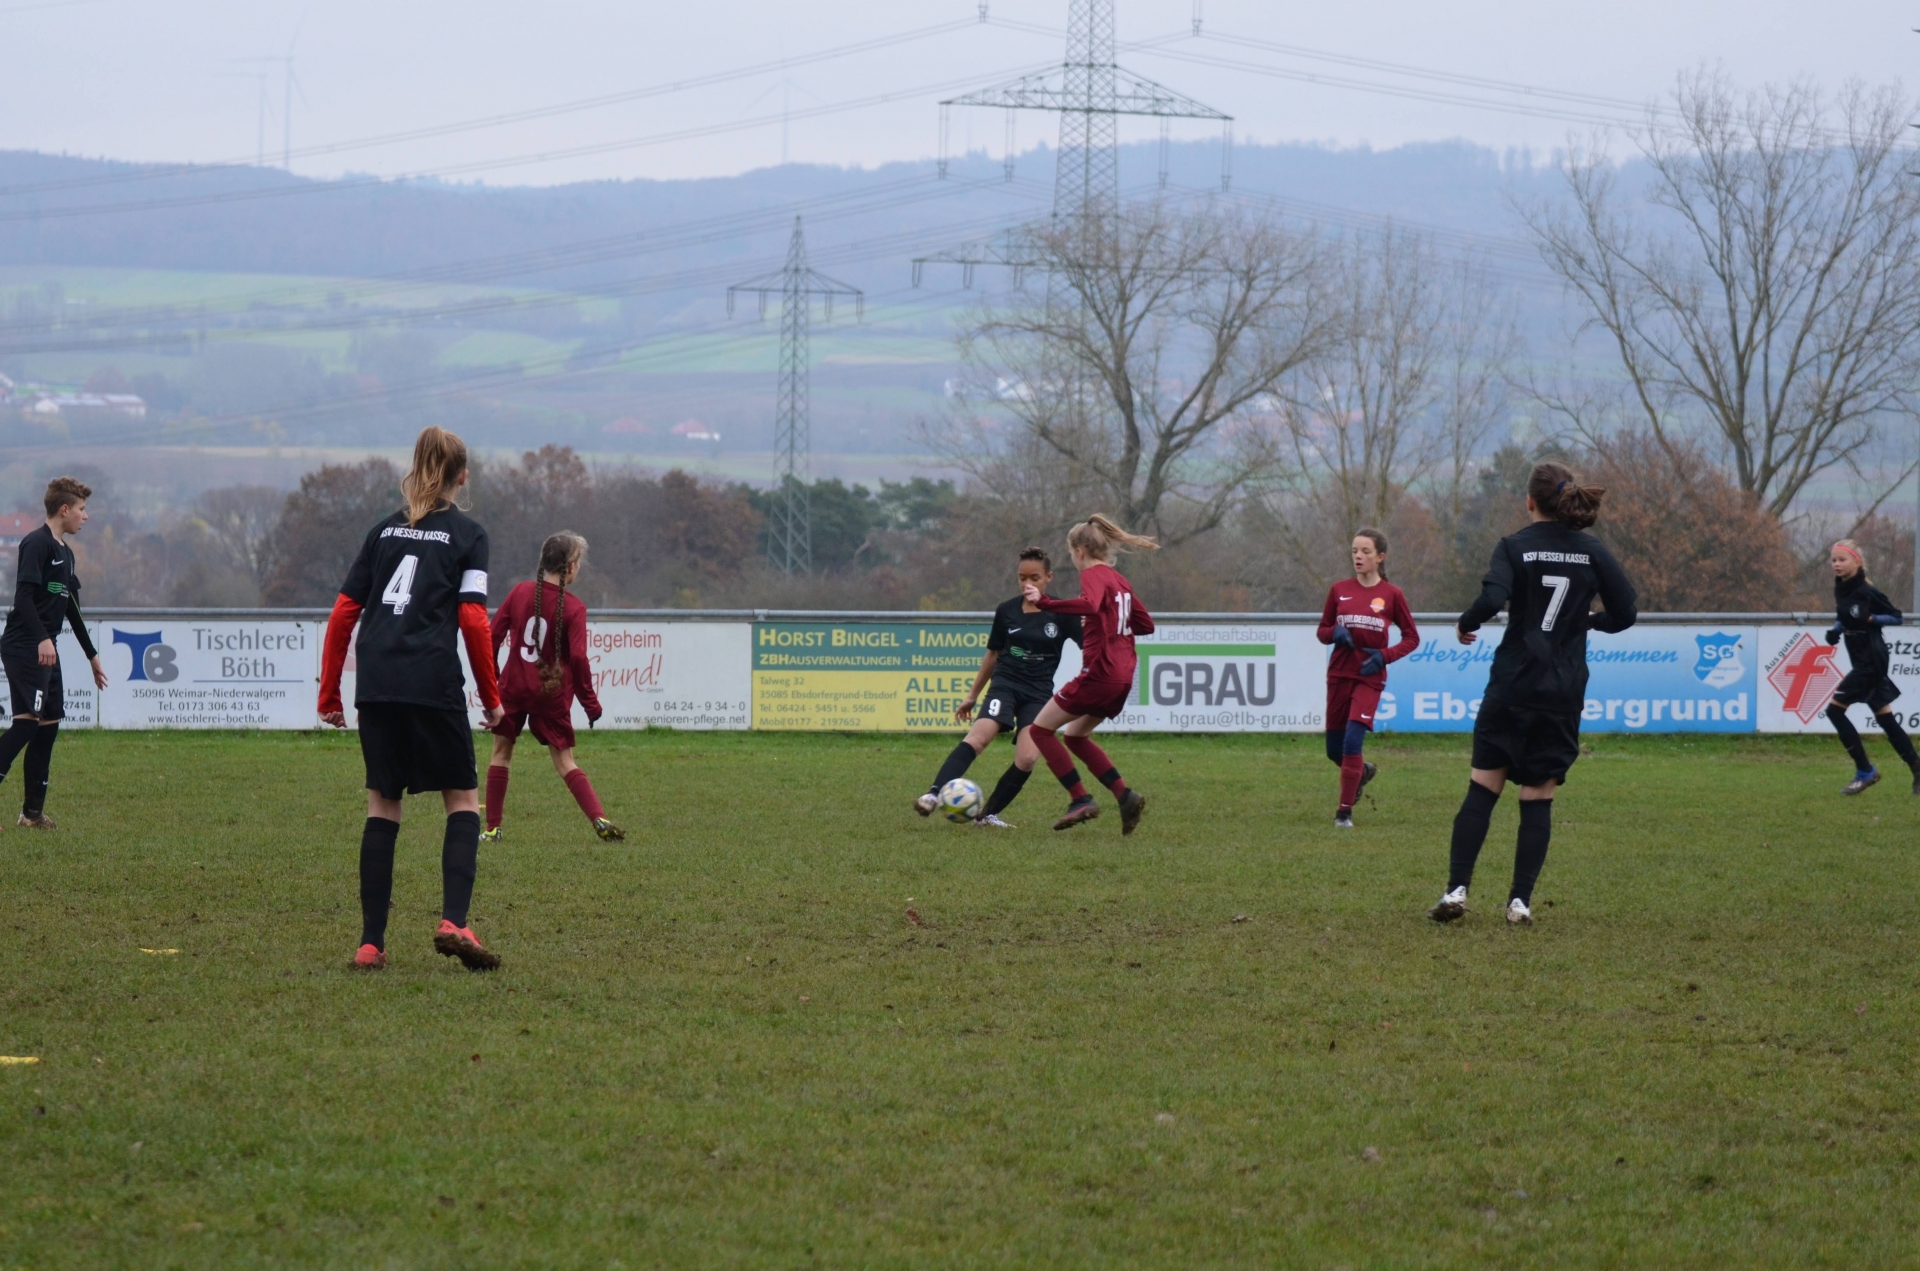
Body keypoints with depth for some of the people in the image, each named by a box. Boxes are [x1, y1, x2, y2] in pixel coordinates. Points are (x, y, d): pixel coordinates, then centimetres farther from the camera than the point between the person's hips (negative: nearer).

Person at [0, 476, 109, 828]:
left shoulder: (65, 552, 20)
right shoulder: (37, 544, -9)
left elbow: (72, 610, 27)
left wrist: (92, 655, 30)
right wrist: (42, 639, -29)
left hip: (46, 650, 10)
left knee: (50, 723, 8)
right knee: (29, 719, -19)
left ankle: (33, 812, 12)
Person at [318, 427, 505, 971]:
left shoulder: (385, 530, 16)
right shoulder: (467, 534, 4)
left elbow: (344, 612, 13)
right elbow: (473, 619, -5)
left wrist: (329, 692, 18)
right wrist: (491, 697, 3)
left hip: (375, 688, 4)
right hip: (433, 688, -4)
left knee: (382, 805, 9)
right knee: (463, 799, 8)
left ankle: (371, 942, 5)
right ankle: (454, 922, -11)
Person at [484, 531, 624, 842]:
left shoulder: (520, 592, -3)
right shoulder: (573, 607, -10)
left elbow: (492, 636, 0)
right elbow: (578, 658, -15)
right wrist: (590, 702, -5)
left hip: (514, 688, 1)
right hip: (552, 694, -1)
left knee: (501, 753, 15)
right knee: (564, 762, 7)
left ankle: (492, 828, 14)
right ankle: (599, 819, -8)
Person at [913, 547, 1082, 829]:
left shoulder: (1062, 613, -1)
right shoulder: (1007, 612, 6)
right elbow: (993, 655, 18)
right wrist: (972, 696, 22)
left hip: (1039, 692, 0)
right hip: (1006, 684, 0)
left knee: (1027, 758, -19)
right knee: (978, 737, -27)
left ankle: (989, 815, -1)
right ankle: (934, 795, -41)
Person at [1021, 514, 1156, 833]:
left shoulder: (1093, 575, -9)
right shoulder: (1119, 580, 17)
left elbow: (1090, 605, -32)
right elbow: (1146, 624, 21)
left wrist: (1045, 602, -37)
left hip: (1099, 673, -9)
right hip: (1123, 676, 9)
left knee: (1041, 729, 0)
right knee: (1075, 736, 22)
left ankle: (1081, 800, -8)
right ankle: (1125, 795, 8)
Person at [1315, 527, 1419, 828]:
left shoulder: (1391, 595, -3)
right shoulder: (1339, 591, 5)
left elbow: (1411, 638, 3)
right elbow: (1323, 631, 12)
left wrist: (1384, 656, -13)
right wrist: (1335, 633, -12)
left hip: (1369, 678, -4)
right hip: (1338, 676, 4)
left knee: (1352, 742, -17)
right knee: (1334, 749, 9)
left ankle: (1345, 811, -7)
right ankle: (1363, 771, 43)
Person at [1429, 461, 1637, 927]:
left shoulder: (1514, 547, -5)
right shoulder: (1592, 552, 3)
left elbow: (1491, 599, -21)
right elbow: (1624, 613, 3)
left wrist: (1465, 625, -1)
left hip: (1513, 684, -2)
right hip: (1565, 692, 2)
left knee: (1483, 788, 4)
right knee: (1539, 799, 7)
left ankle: (1457, 889, -5)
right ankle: (1521, 900, 0)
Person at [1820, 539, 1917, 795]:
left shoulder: (1866, 592, -16)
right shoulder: (1841, 589, 8)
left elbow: (1896, 617, -11)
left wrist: (1869, 618, -24)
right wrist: (1835, 629, 4)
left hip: (1872, 661, -9)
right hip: (1861, 661, 9)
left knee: (1835, 709, -11)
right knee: (1885, 718, 10)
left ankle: (1865, 772, -5)